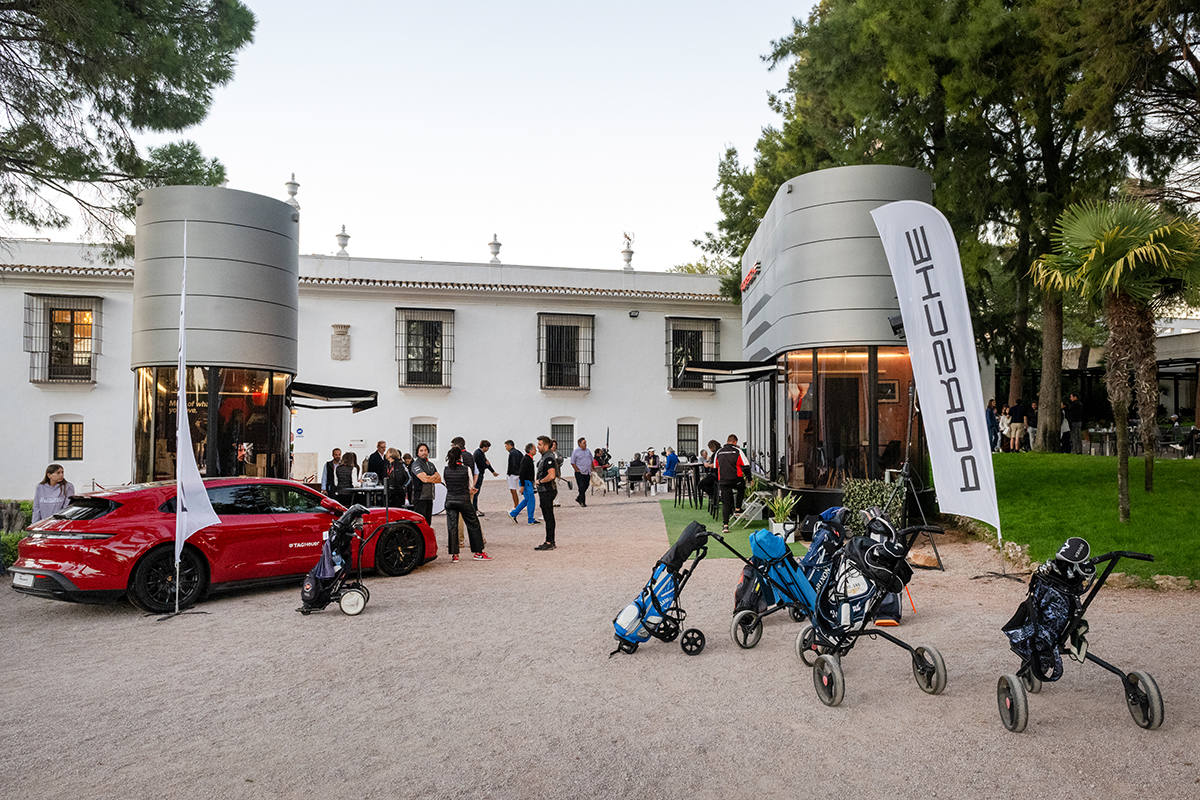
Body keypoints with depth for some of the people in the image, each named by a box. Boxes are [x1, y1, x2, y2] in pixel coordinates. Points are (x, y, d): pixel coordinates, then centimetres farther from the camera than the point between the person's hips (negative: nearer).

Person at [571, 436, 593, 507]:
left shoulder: (588, 451, 13)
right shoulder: (575, 451, -4)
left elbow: (591, 461, 21)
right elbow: (572, 462, -4)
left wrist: (592, 469, 14)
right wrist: (577, 470, -10)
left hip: (587, 473, 6)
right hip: (580, 473, -6)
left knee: (586, 486, 9)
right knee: (581, 487, -8)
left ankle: (579, 499, 27)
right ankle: (582, 502, -1)